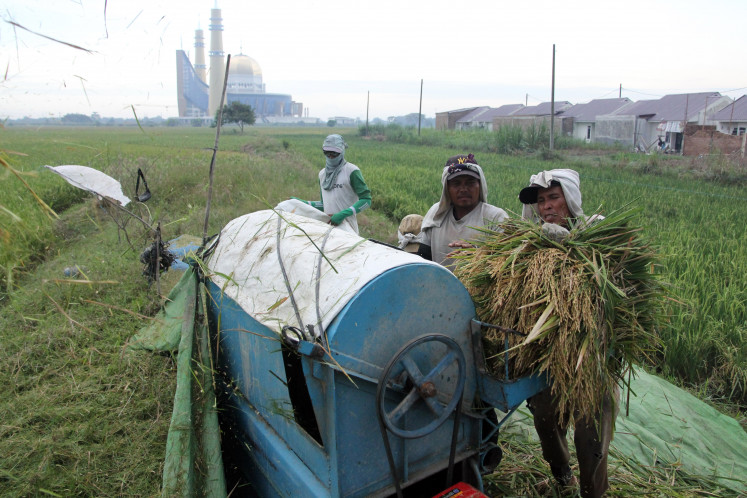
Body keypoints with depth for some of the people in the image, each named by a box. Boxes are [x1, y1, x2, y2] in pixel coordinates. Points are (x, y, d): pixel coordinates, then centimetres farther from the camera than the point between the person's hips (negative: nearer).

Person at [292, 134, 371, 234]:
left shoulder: (351, 171, -7)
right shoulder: (322, 174, 14)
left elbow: (366, 200, -12)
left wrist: (343, 214, -21)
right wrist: (302, 202, 12)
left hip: (346, 226, -5)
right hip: (327, 224, 5)